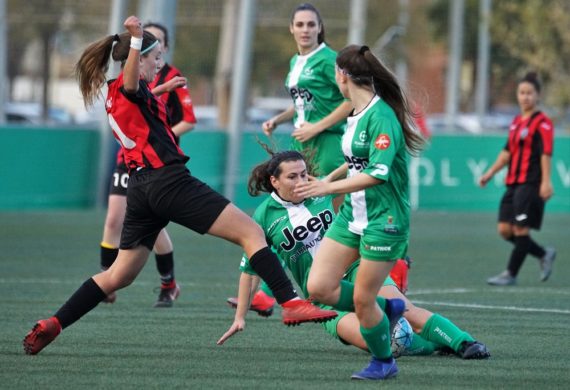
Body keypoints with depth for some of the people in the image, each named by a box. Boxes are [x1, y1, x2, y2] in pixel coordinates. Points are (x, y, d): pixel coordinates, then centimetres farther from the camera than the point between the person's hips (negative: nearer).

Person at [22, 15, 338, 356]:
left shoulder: (117, 95, 19)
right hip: (169, 180, -10)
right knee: (251, 232, -9)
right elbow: (131, 81, -35)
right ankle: (291, 303, -20)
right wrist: (137, 40, -50)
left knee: (119, 276, 15)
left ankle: (51, 325, 9)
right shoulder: (127, 88, -8)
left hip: (141, 185, 10)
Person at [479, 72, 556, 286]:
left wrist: (546, 182, -22)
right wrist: (490, 173, 19)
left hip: (531, 184, -8)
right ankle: (544, 254, 19)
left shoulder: (542, 123, -7)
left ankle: (511, 274, 2)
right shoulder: (516, 121, 16)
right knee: (505, 229, 3)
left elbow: (546, 154, -14)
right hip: (513, 183, 8)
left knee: (520, 229, -7)